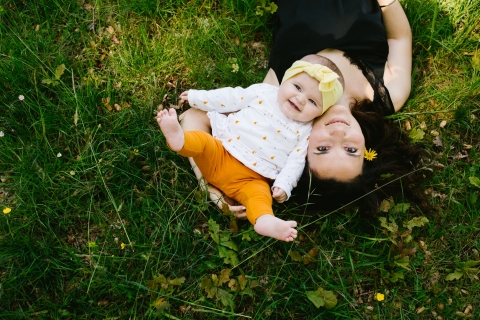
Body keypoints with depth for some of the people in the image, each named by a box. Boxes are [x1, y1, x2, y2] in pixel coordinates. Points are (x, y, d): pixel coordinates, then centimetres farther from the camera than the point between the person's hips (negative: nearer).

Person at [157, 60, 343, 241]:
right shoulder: (263, 92, 4)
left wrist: (284, 186, -15)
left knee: (259, 194, -31)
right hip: (219, 152, 2)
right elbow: (231, 98, 11)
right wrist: (196, 97, 15)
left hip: (251, 179, -1)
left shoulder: (305, 131, 4)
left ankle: (265, 220, -55)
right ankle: (179, 139, -53)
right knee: (200, 140, -24)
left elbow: (295, 162, 0)